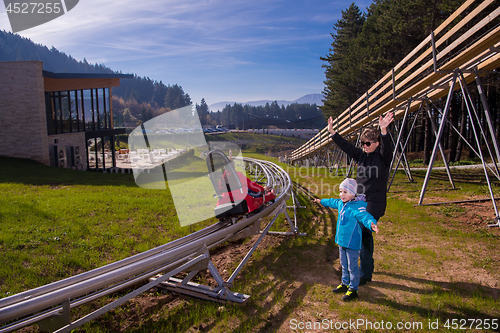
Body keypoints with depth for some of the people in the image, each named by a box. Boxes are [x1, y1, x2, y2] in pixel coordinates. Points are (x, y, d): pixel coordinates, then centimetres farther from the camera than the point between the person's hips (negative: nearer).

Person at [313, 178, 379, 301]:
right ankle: (345, 283, 39)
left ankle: (353, 289, 21)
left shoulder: (357, 207, -23)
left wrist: (372, 224, -59)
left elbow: (365, 216, -38)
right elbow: (332, 202, 24)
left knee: (352, 267, 6)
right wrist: (321, 201, 41)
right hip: (342, 241, 8)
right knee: (344, 265, 22)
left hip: (352, 243, -8)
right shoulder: (340, 203, 3)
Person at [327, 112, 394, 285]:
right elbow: (346, 146, 7)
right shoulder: (361, 154, 9)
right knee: (362, 233, 15)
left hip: (374, 203, -7)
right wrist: (332, 132, -1)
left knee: (364, 234, -8)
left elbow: (387, 147, -27)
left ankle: (366, 273, 4)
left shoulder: (383, 156, -7)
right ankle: (368, 265, 35)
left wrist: (383, 131, -45)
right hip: (359, 200, 7)